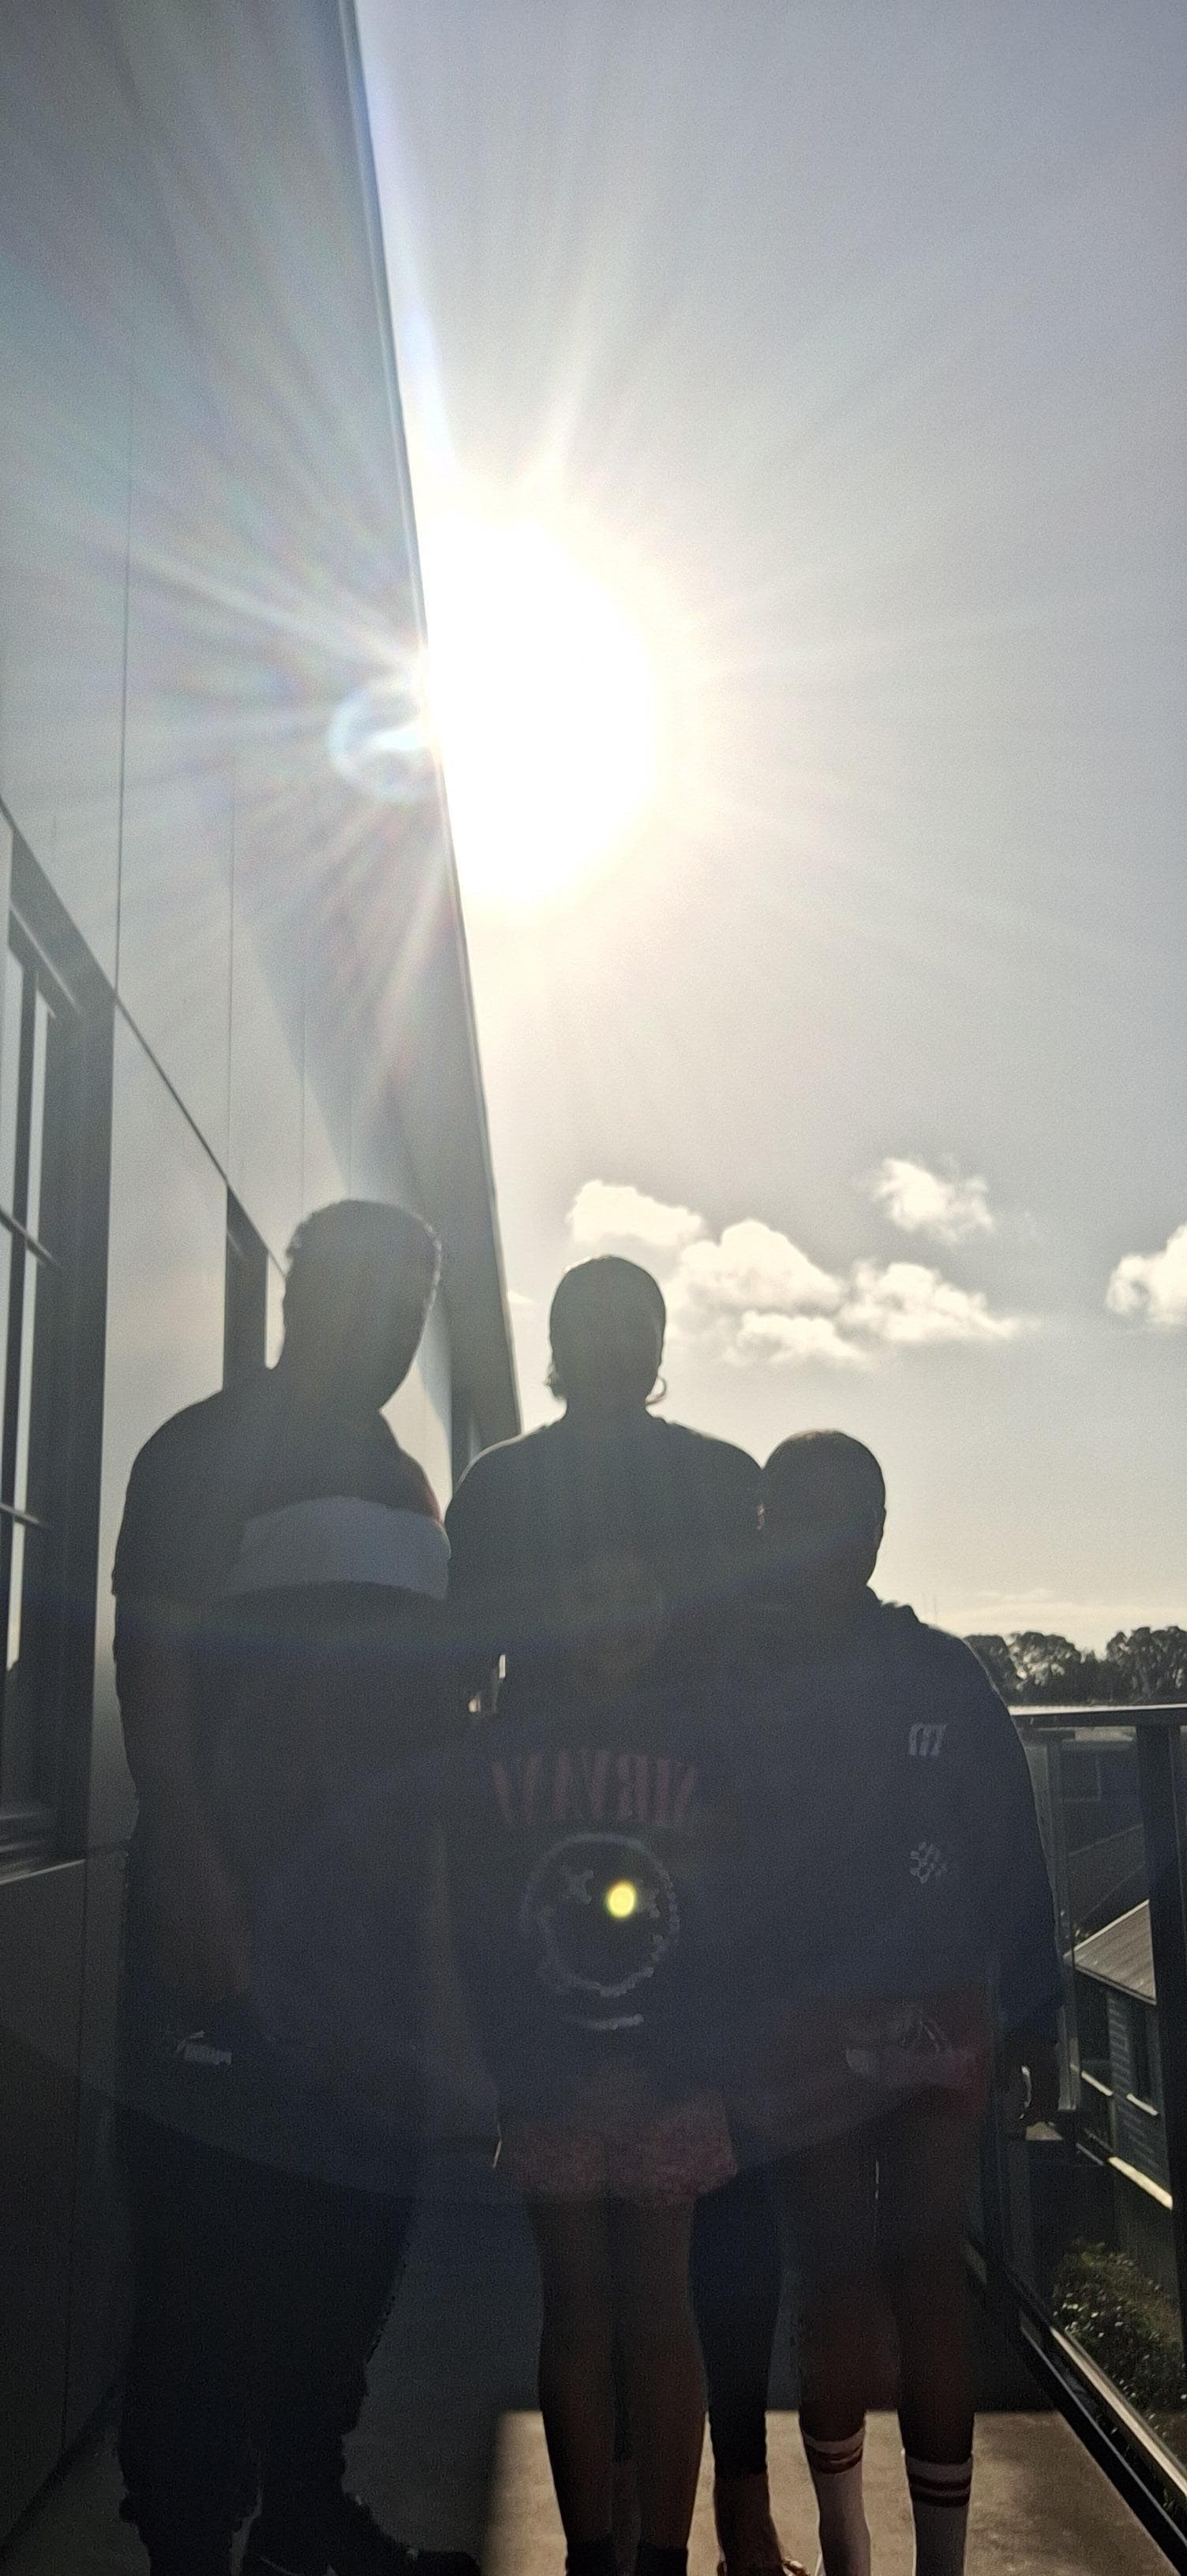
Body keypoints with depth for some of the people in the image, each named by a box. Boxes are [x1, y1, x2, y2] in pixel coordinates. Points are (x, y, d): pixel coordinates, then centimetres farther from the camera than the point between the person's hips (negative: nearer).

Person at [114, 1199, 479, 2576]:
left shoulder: (401, 1482, 18)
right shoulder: (206, 1449, -4)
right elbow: (151, 1667, -12)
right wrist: (194, 1887, -20)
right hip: (238, 1916, -7)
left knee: (359, 2224, 13)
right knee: (213, 2248, -2)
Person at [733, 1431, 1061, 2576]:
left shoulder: (942, 1673, 1)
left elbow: (1012, 1852, 1)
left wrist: (1032, 2020, 0)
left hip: (936, 2020, 1)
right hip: (799, 2032, -1)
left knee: (925, 2273, 5)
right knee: (840, 2276, 5)